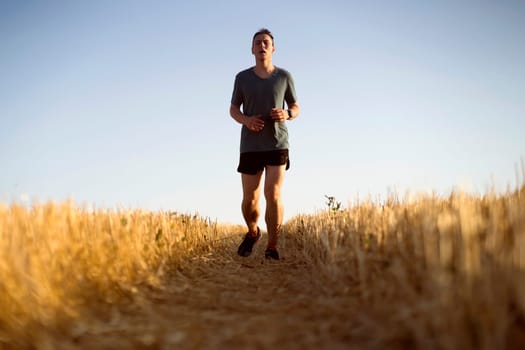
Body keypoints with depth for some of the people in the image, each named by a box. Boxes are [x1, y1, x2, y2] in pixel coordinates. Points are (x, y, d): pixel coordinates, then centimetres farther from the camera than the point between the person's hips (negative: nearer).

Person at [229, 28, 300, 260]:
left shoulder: (284, 76, 4)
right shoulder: (242, 78, 5)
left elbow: (296, 108, 11)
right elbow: (233, 110, 10)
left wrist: (287, 115, -14)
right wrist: (246, 120, -13)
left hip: (278, 145, -1)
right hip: (250, 147, 1)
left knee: (273, 195, -13)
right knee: (250, 199, 3)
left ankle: (272, 248, -2)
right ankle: (252, 232, 34)